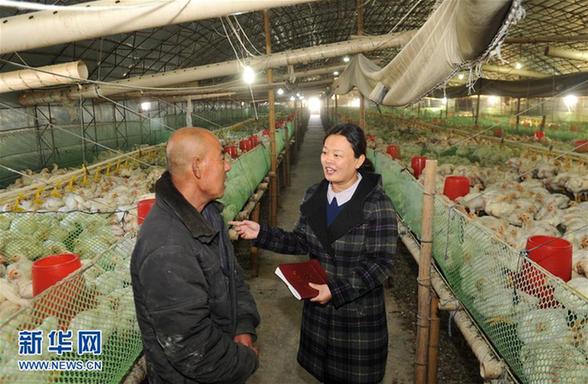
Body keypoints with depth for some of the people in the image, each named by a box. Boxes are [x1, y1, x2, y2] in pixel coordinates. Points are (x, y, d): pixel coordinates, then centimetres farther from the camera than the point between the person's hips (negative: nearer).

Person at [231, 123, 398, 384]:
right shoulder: (314, 195, -3)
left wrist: (337, 290, -25)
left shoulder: (378, 205, -20)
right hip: (318, 304, 5)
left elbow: (380, 263, -19)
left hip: (359, 310, -4)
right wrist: (261, 234, -9)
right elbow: (301, 242, 3)